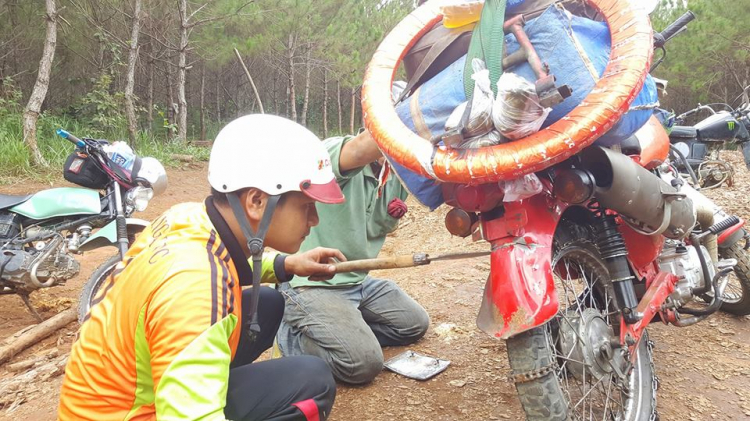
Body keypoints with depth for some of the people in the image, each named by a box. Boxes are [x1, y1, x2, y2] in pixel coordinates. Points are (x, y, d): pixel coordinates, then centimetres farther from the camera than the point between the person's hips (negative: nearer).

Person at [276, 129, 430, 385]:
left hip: (358, 282, 9)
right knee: (364, 364, -19)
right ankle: (295, 334, 3)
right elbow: (361, 150, -44)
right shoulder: (333, 151, -21)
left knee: (416, 324, 15)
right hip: (312, 284, -8)